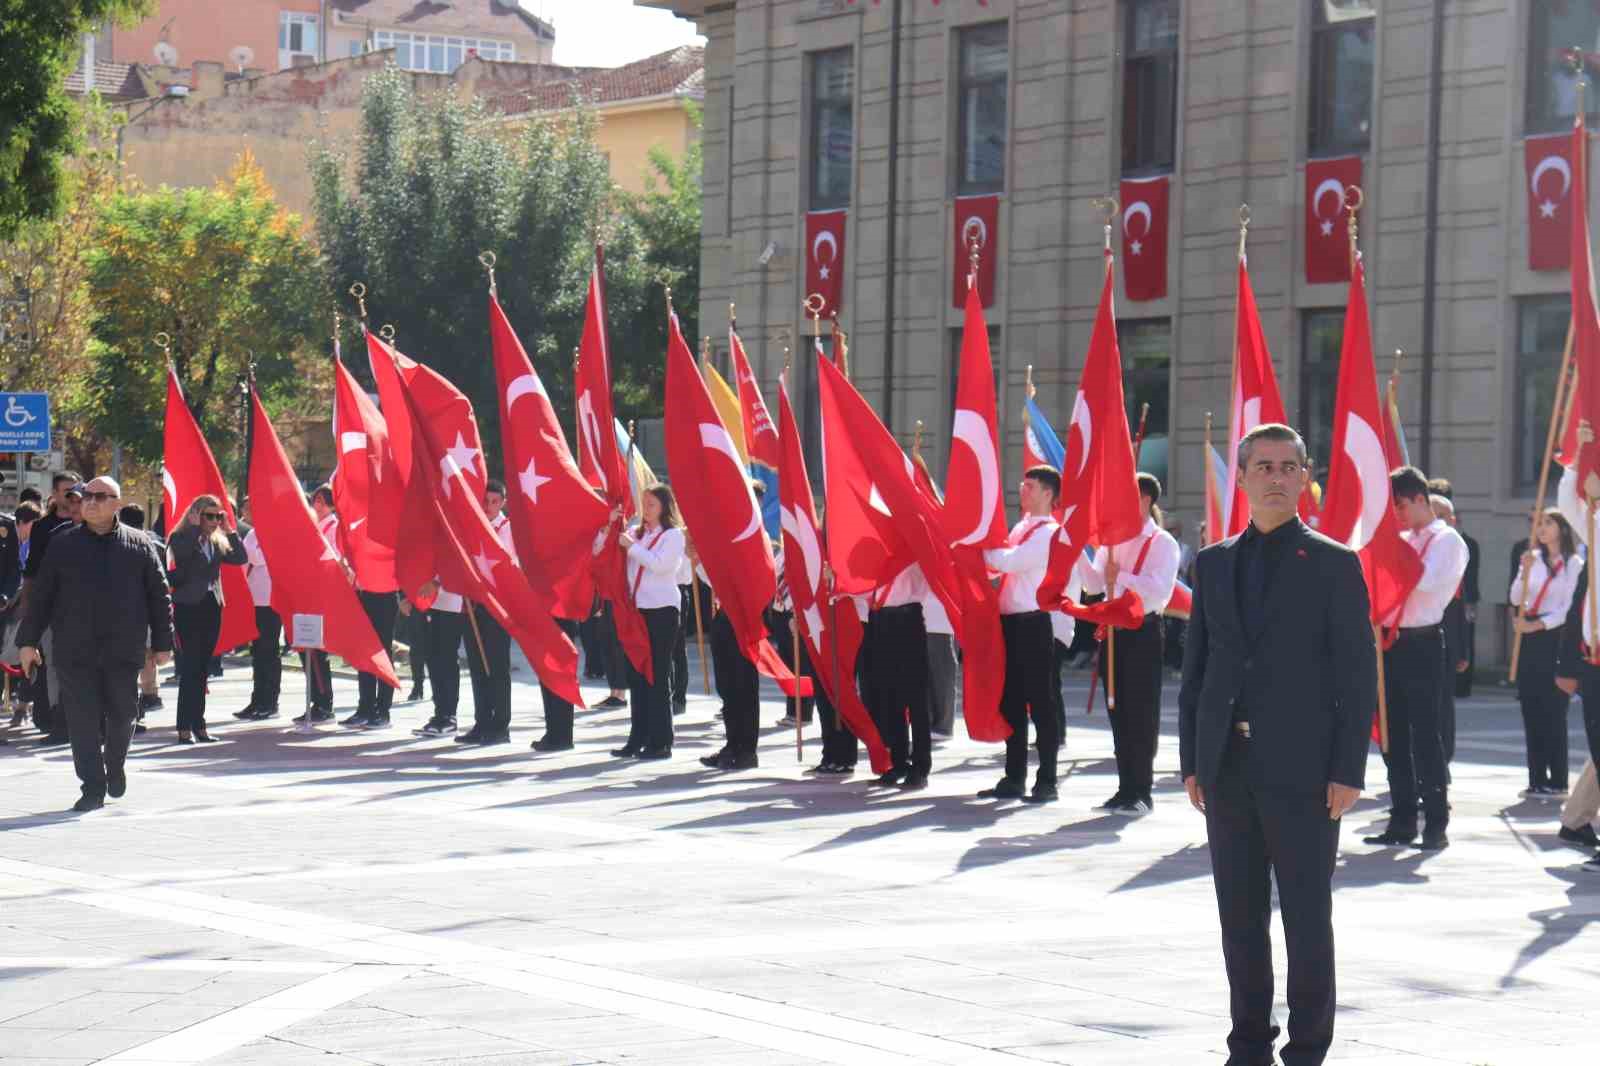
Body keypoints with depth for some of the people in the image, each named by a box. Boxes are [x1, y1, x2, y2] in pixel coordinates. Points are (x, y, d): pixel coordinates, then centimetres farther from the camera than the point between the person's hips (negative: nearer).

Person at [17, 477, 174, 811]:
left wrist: (162, 642, 3)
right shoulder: (63, 545, 7)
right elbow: (40, 595, 8)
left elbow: (159, 596, 7)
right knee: (84, 721, -3)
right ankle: (93, 787, 2)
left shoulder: (140, 545, 5)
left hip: (124, 650, 0)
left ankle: (115, 766, 35)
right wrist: (28, 640, 4)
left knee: (122, 716, 8)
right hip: (75, 652, 0)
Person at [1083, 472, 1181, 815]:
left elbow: (1161, 588, -17)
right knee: (1118, 711, 9)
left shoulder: (1162, 543, -6)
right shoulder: (1113, 539, 11)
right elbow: (1094, 584, 7)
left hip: (1143, 632, -6)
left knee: (1142, 713, -2)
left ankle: (1141, 791, 4)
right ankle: (1126, 788, 16)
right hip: (1113, 629, 6)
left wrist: (1121, 575, -20)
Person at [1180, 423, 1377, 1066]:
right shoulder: (1214, 563, 12)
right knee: (1240, 915, 9)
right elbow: (1196, 667, 13)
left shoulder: (1334, 565, -1)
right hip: (1228, 767, 4)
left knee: (1306, 917, 0)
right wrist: (1192, 760, 7)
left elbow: (1358, 676, -4)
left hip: (1301, 770, -4)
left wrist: (1348, 772, -10)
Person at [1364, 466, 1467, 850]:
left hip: (1421, 644, -7)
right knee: (1393, 733, 9)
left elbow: (1427, 580, -20)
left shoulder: (1447, 540, -4)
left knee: (1425, 733, -6)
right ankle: (1403, 820, 16)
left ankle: (1436, 823, -1)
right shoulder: (1401, 541, 18)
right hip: (1391, 642, 7)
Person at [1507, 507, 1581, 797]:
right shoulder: (1533, 559, 10)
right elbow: (1516, 598, 5)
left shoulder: (1574, 564, -3)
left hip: (1554, 636, -5)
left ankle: (1557, 780, -2)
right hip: (1529, 636, 5)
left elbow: (1569, 608, -7)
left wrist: (1537, 625, -15)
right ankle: (1537, 779, 9)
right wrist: (1525, 571, -11)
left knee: (1553, 710, -6)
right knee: (1531, 708, 4)